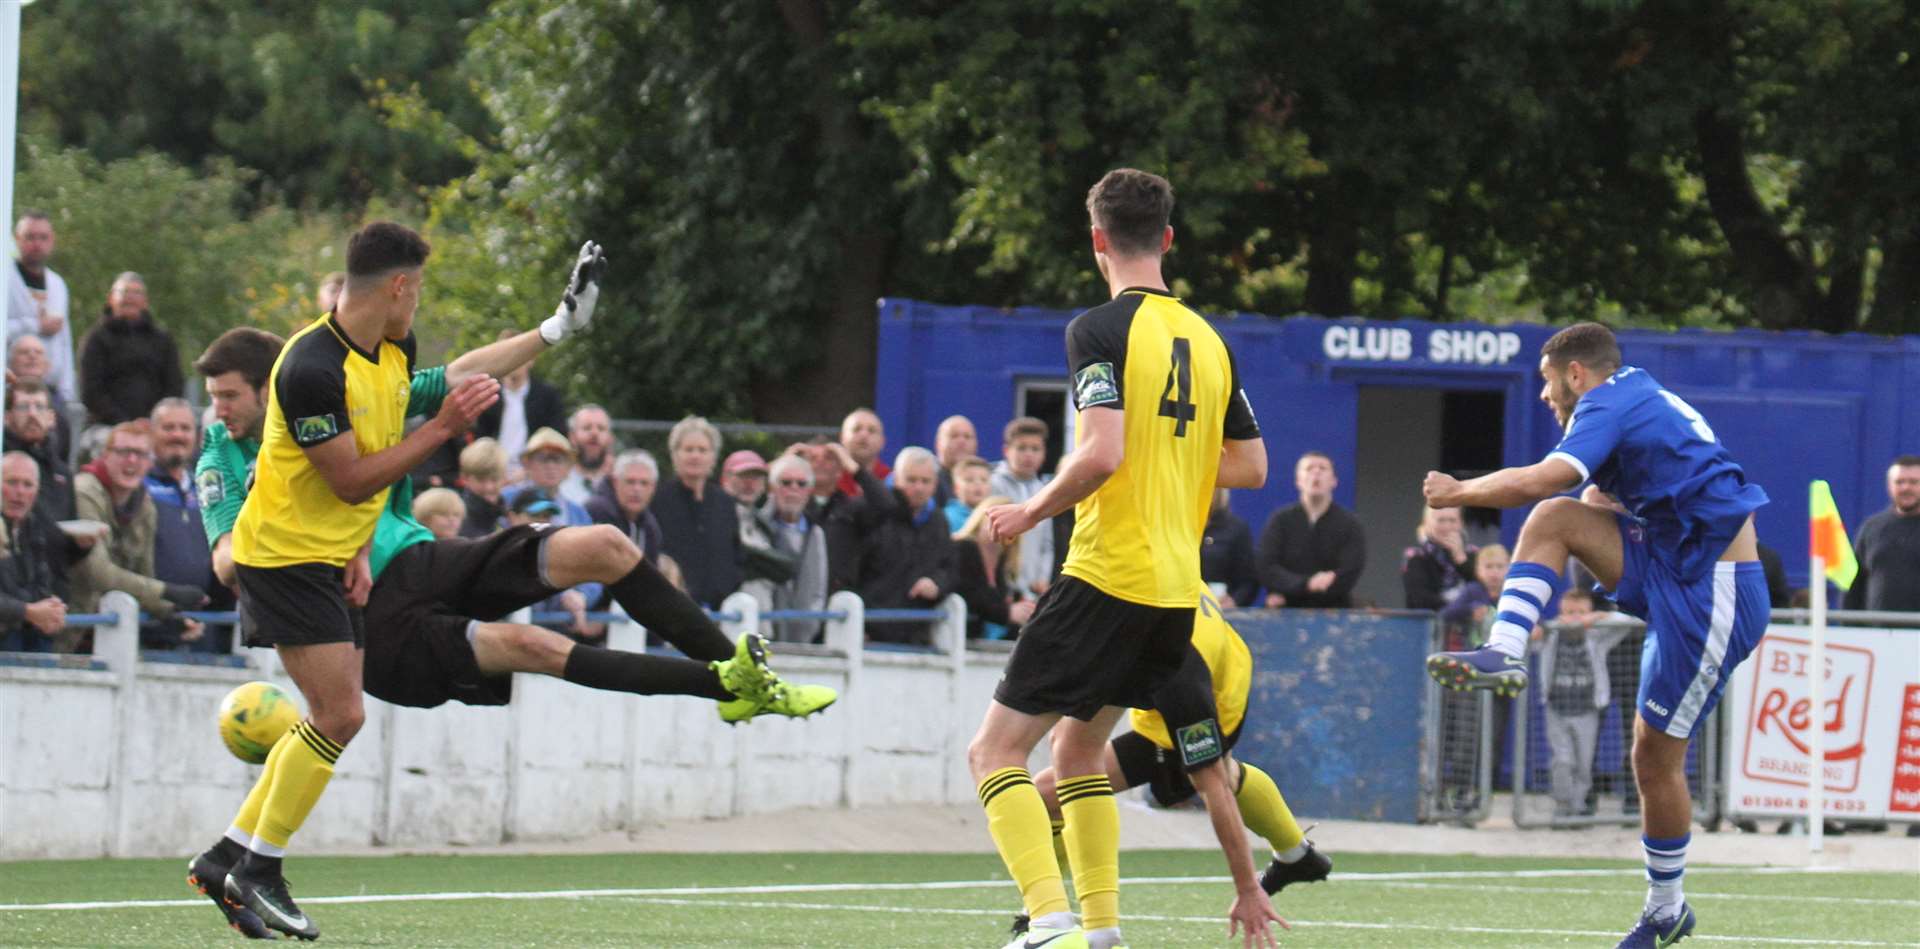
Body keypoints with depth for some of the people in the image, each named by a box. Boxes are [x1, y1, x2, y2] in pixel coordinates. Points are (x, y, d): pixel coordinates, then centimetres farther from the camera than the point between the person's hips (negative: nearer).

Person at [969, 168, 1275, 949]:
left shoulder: (1100, 329, -11)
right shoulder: (1207, 340, 11)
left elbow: (1102, 452, -21)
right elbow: (1251, 467, 15)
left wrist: (1031, 512, -6)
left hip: (1107, 577, -8)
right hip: (1178, 589, 8)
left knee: (996, 749, -4)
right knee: (1077, 744, 23)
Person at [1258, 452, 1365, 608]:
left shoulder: (1349, 524, 5)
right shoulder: (1280, 520, 8)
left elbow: (1348, 576, -6)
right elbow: (1267, 570, -3)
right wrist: (1307, 584, -21)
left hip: (1334, 612, 0)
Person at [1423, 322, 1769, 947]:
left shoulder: (1610, 404, -13)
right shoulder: (1646, 399, 16)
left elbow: (1543, 479, -26)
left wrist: (1459, 492, -12)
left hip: (1711, 600, -10)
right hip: (1675, 573, 10)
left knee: (1657, 754, -1)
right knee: (1553, 519, -1)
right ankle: (1504, 655, -7)